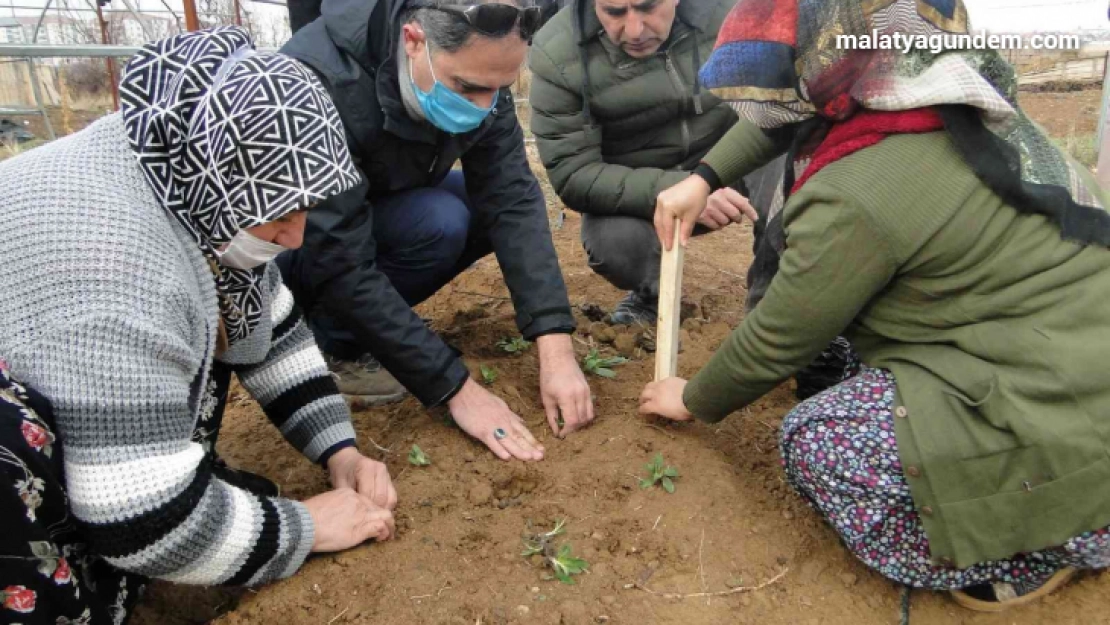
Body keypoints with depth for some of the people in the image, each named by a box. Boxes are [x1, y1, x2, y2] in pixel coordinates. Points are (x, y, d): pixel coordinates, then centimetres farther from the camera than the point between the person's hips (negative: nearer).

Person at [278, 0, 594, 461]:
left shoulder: (474, 68, -18)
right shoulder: (320, 83, -36)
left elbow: (513, 200, -23)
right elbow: (342, 264, -37)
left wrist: (556, 348, -32)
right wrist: (457, 389, -36)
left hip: (383, 209, 7)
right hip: (287, 240, -6)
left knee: (489, 207, -15)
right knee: (439, 223, -30)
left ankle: (376, 317, 0)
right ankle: (328, 339, -9)